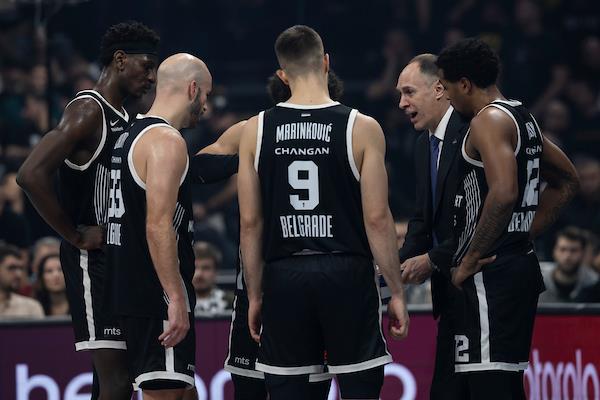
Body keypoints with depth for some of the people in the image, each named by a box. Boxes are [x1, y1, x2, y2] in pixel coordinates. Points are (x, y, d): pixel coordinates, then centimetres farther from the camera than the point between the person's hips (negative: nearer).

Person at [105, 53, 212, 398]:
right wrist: (176, 298, -23)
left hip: (131, 289, 10)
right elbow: (158, 225, -22)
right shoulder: (166, 140, -14)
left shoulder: (132, 135, 17)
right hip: (158, 295, -10)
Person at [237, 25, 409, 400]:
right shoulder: (362, 128, -4)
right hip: (347, 272, -2)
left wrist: (255, 295, 12)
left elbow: (250, 223, 4)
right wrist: (396, 291, 2)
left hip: (284, 277, 2)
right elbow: (377, 219, -6)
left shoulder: (256, 130, 2)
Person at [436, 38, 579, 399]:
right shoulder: (523, 118, 17)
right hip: (521, 264, 10)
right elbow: (567, 182, 27)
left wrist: (470, 260, -19)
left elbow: (503, 193, -28)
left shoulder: (489, 120, -13)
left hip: (491, 274, -10)